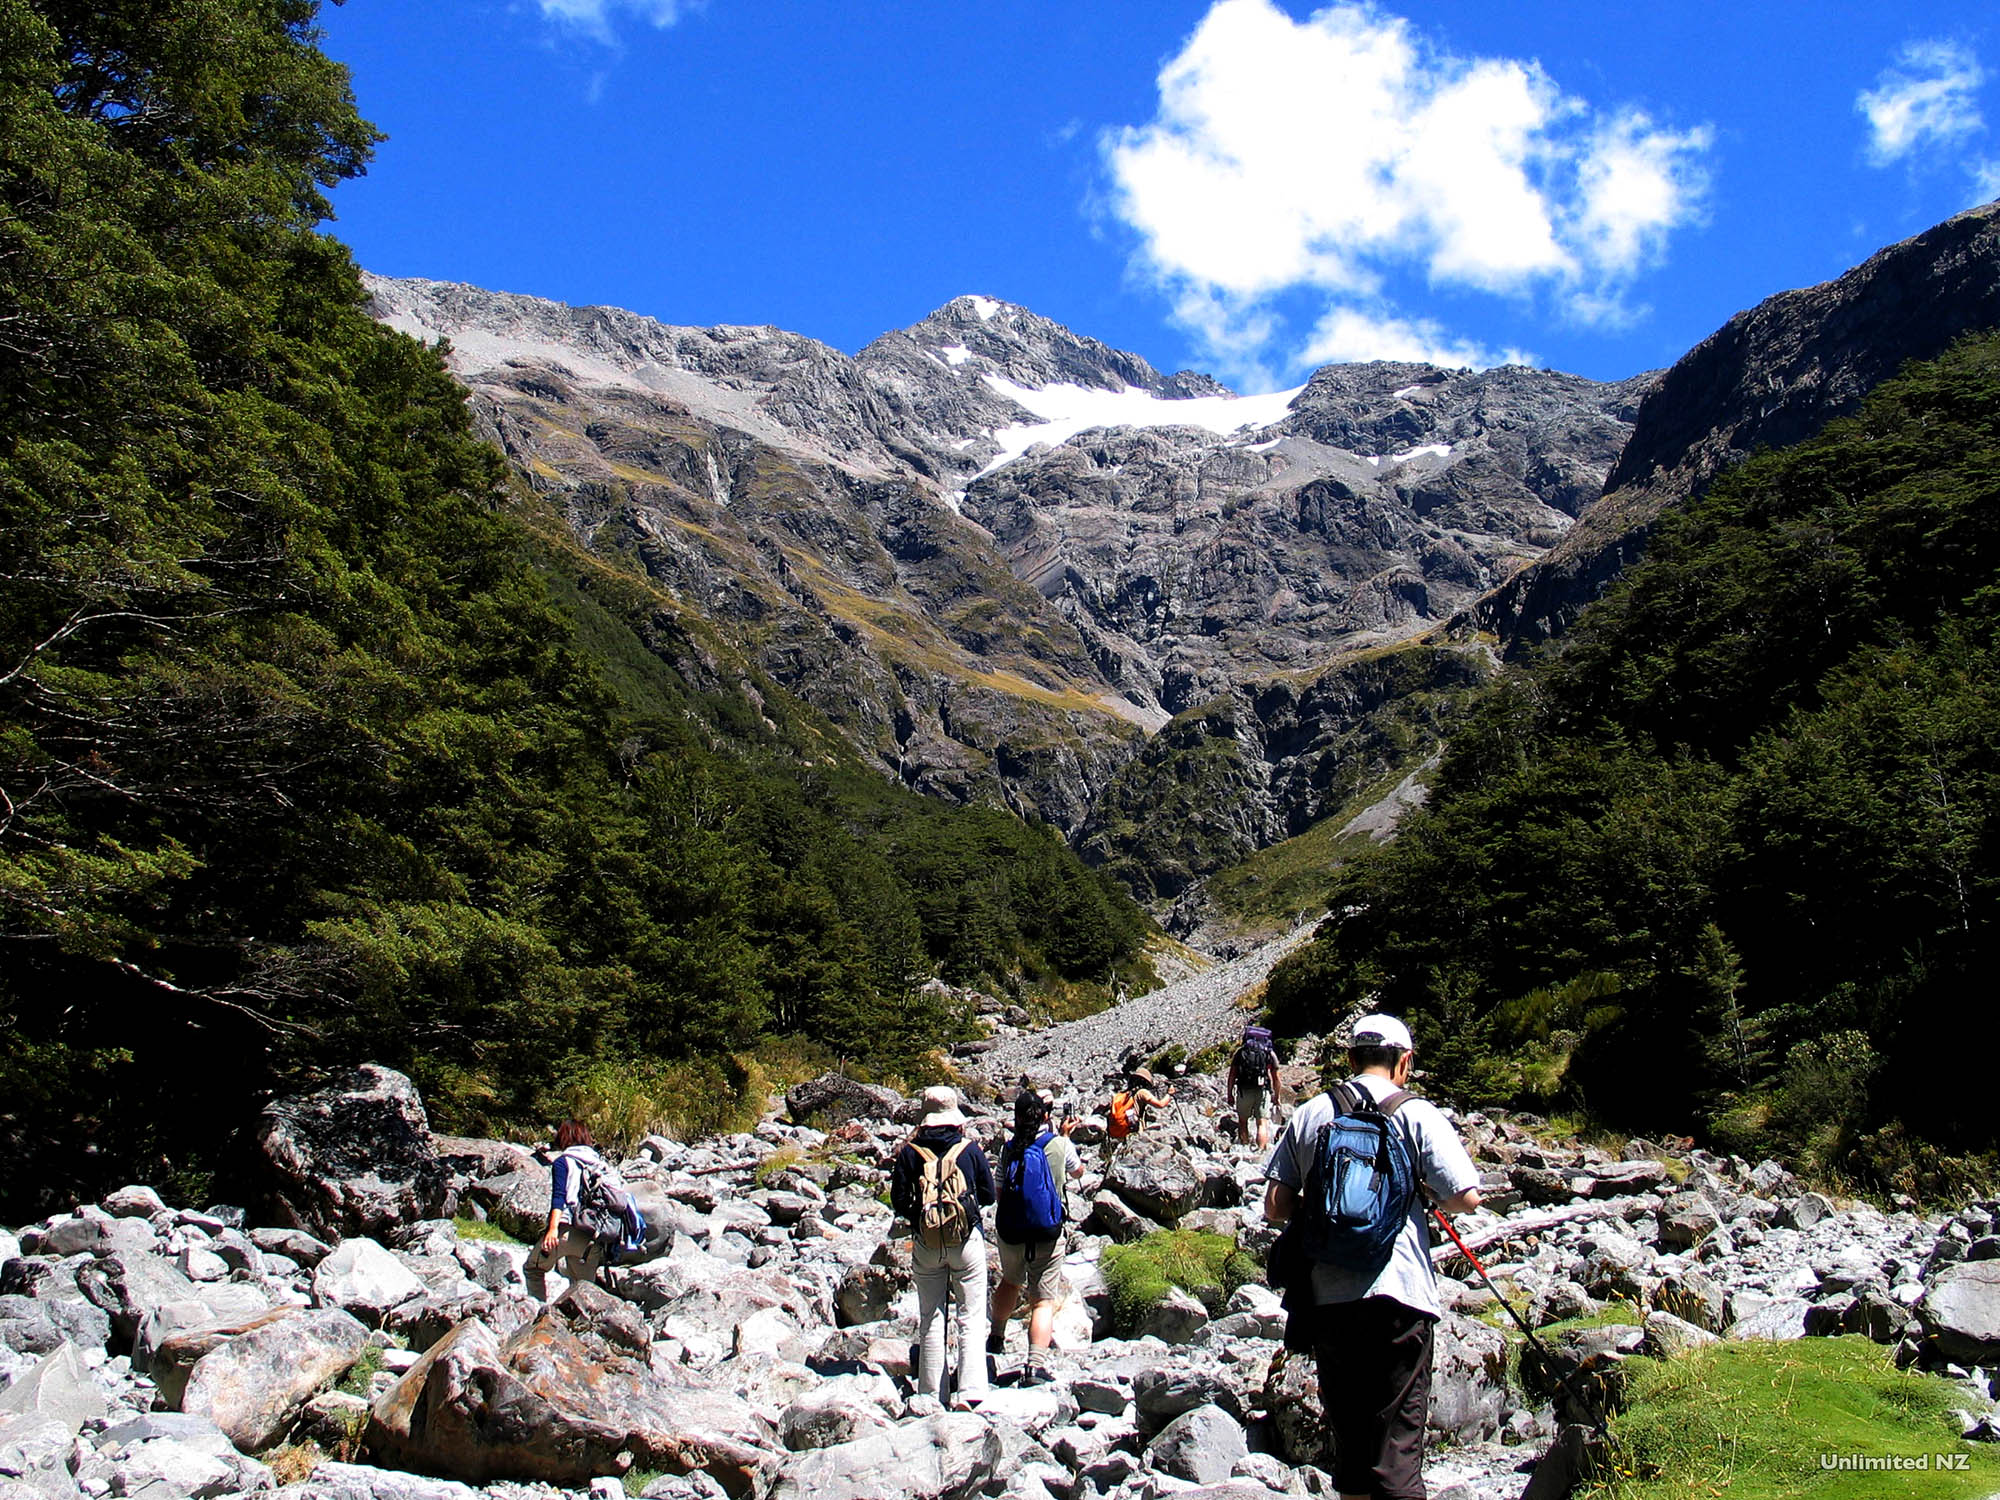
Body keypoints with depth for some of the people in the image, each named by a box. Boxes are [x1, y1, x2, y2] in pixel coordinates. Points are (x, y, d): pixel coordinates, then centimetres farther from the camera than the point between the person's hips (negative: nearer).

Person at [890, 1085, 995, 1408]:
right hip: (967, 1240, -1)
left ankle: (931, 1395, 15)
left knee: (930, 1321, 11)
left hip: (926, 1244, 1)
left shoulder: (910, 1152, -4)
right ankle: (970, 1393, -7)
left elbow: (899, 1201, -2)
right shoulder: (970, 1149, -5)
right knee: (971, 1320, 3)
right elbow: (988, 1195, 4)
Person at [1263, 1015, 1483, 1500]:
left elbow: (1276, 1208, 5)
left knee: (1349, 1439, 15)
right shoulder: (1417, 1115, -1)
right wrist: (1426, 1191, 14)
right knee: (1397, 1442, 1)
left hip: (1326, 1297, 3)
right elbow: (1467, 1199, -6)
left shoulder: (1307, 1115, 7)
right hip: (1398, 1296, -3)